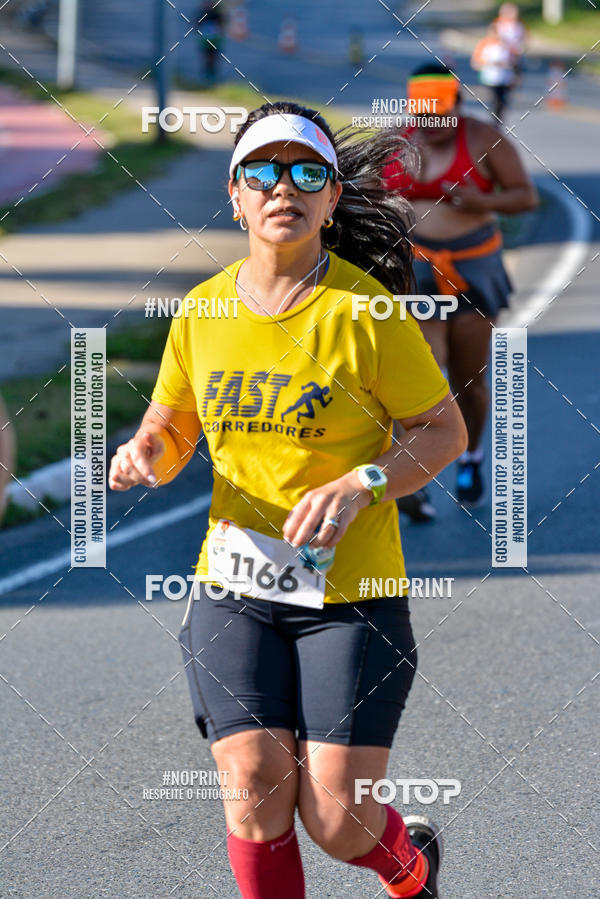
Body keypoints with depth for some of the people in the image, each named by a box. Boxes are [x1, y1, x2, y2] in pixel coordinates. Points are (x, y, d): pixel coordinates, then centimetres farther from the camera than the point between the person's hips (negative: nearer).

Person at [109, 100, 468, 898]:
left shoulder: (365, 309, -8)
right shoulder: (202, 311, 4)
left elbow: (446, 433, -2)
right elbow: (169, 435, 17)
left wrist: (357, 488, -19)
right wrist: (142, 456, -8)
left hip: (351, 592, -3)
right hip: (232, 587, 3)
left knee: (338, 823, -5)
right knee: (255, 793, -12)